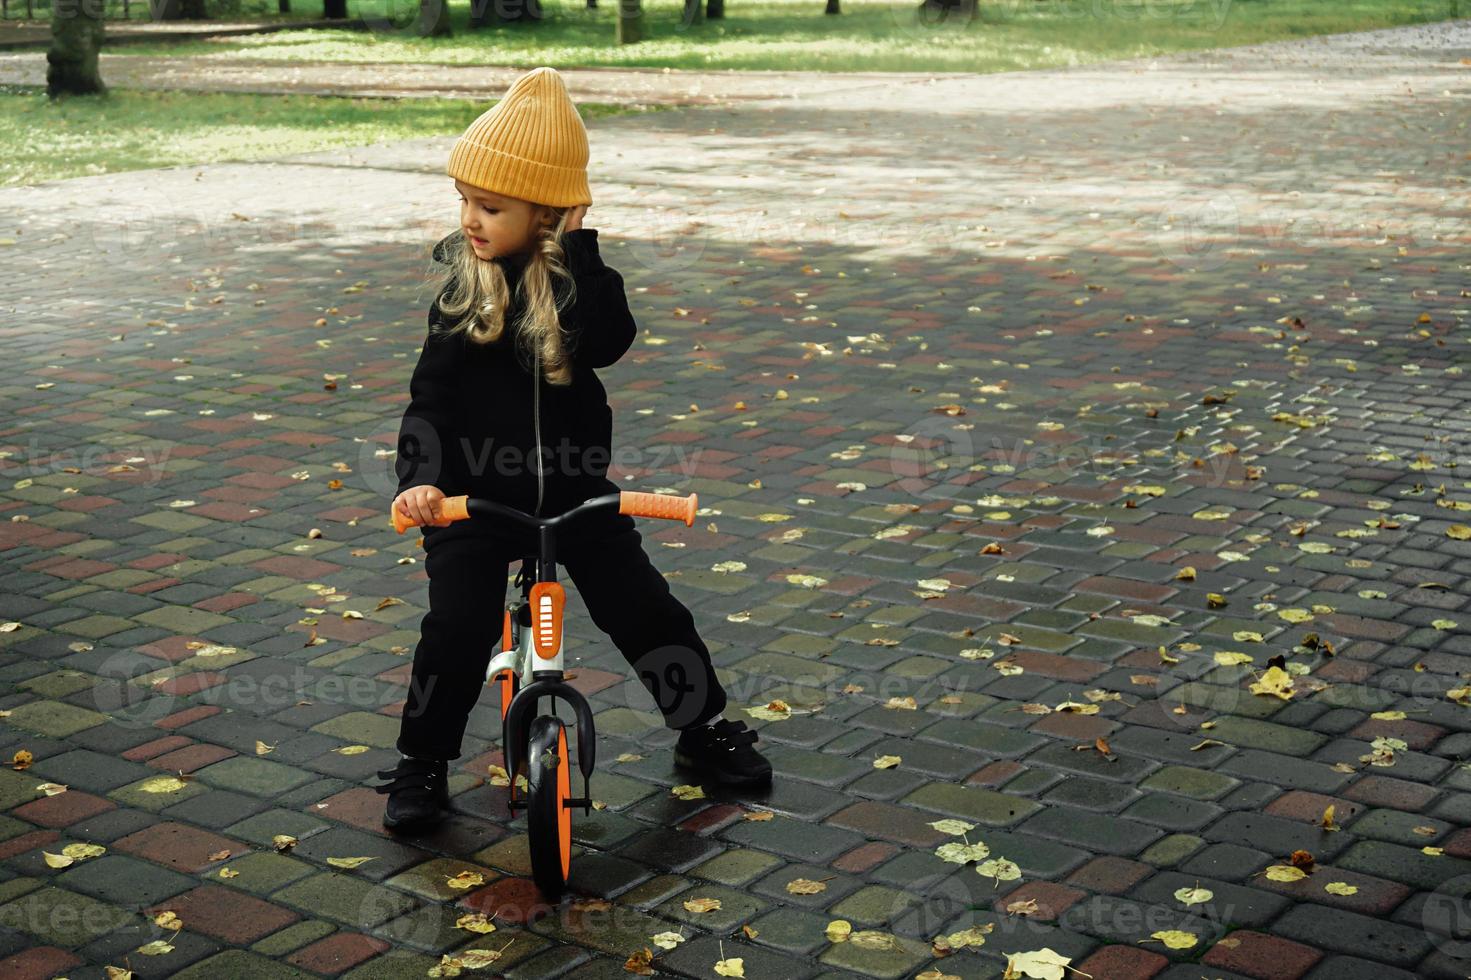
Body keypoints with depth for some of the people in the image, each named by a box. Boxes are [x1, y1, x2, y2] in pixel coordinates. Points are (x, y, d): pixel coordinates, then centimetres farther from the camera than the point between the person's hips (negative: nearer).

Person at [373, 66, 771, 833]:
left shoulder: (571, 274, -5)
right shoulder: (459, 282, -6)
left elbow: (607, 343, -26)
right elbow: (431, 394, -9)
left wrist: (579, 252, -28)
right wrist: (419, 476, -22)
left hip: (574, 486, 1)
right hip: (474, 494, -1)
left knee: (645, 610, 2)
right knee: (456, 631, -12)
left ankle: (705, 730, 24)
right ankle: (420, 766, 10)